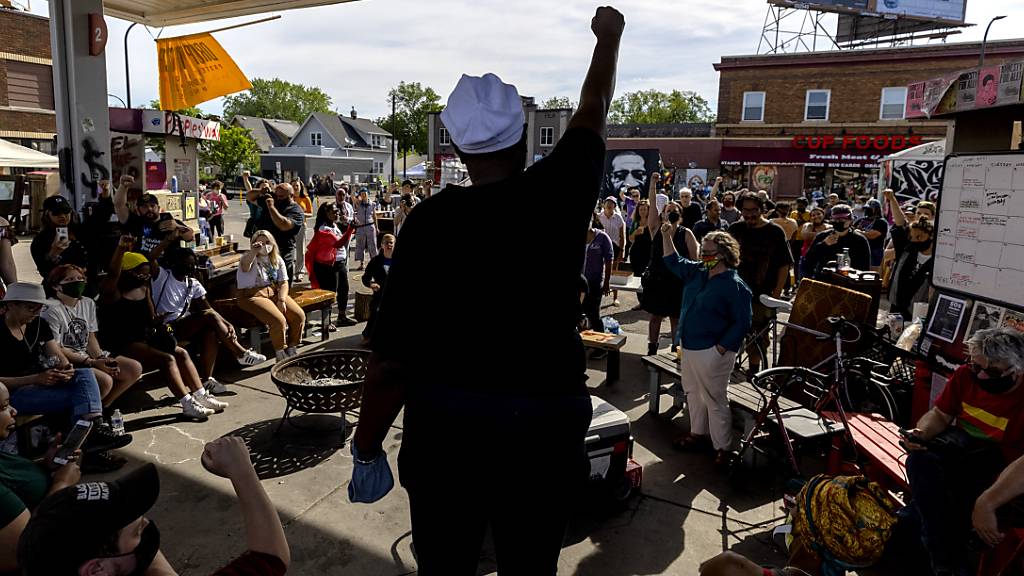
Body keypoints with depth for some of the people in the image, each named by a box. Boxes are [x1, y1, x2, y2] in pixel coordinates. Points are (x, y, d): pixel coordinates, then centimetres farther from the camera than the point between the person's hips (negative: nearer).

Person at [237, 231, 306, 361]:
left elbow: (283, 282, 5)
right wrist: (254, 251, -46)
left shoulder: (277, 259, 10)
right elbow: (245, 267, -32)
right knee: (279, 321, -28)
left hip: (274, 293, 6)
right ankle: (280, 354, -7)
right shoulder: (249, 258, -6)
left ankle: (291, 348, 5)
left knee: (299, 316, -15)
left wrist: (281, 300, -10)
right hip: (253, 296, -6)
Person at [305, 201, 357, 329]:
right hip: (328, 266, -9)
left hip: (340, 263, 9)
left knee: (344, 289, 15)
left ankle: (342, 316, 29)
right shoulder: (323, 229, -19)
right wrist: (350, 228, -37)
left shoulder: (335, 226, 11)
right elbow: (339, 243, -32)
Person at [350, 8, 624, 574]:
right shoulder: (560, 194, -6)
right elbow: (592, 111, 15)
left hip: (445, 426, -1)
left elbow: (390, 361, -10)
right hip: (545, 425, 1)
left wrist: (366, 451, 4)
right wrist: (608, 37, 32)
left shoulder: (430, 221, -11)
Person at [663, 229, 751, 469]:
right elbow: (674, 262, 22)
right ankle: (698, 433, 37)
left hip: (711, 352, -8)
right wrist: (666, 236, 11)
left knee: (714, 400, 0)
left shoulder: (735, 286, -17)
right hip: (688, 346, 9)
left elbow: (742, 323, -18)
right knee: (693, 393, 20)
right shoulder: (697, 273, 7)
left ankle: (722, 448, 12)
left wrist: (720, 349, -20)